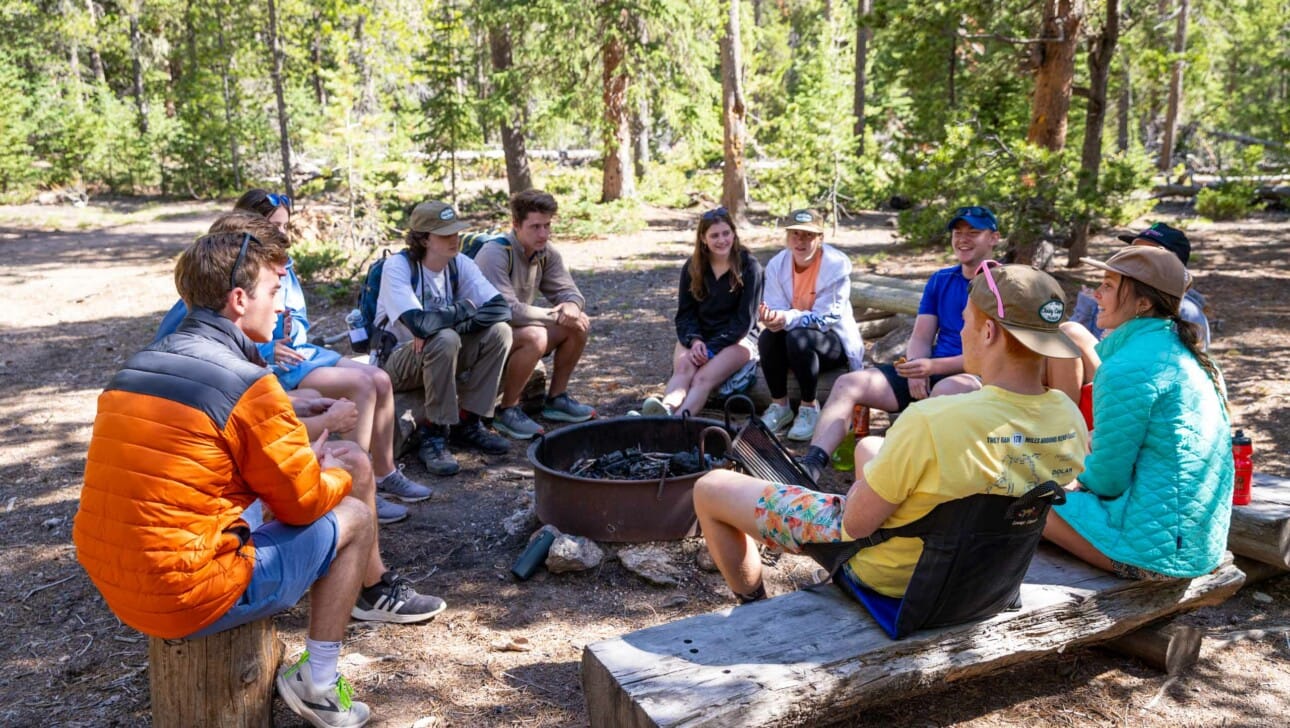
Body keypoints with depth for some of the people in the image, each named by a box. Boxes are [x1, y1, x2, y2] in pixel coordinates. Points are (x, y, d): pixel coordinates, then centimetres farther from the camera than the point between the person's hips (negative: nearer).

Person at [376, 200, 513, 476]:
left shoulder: (459, 263, -5)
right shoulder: (397, 266, -21)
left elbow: (501, 308, -15)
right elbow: (420, 324, -36)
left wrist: (448, 323, -28)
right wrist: (465, 309, -20)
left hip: (440, 355, 6)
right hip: (396, 362, -6)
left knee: (499, 331, -16)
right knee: (445, 339, -35)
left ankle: (467, 423, -5)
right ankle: (433, 434, -20)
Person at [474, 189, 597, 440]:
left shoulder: (546, 253, 0)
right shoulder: (495, 254, -24)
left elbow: (569, 291, 3)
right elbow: (507, 309, -31)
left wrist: (572, 306, -23)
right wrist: (557, 315, -25)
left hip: (515, 329, 8)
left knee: (579, 325, -6)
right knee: (535, 337, -35)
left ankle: (556, 399, 8)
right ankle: (507, 411, -17)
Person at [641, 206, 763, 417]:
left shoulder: (749, 267, -3)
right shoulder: (692, 267, 9)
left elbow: (745, 319, -7)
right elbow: (685, 313, 7)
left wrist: (712, 347, -16)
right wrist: (694, 340, -14)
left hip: (735, 339, -3)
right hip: (697, 335, 3)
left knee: (703, 378, -31)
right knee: (683, 369, -30)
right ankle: (666, 410, -59)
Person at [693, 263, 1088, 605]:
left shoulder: (932, 420, -37)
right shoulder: (1071, 421, -16)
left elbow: (856, 524, -26)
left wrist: (869, 478, -4)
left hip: (885, 570, -7)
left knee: (710, 488, 5)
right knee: (869, 446, 35)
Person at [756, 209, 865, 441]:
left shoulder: (836, 264, -17)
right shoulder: (777, 265, -4)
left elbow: (826, 317, -22)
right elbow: (777, 310, -9)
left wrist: (787, 319, -38)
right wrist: (771, 318, -35)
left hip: (834, 340, -4)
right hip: (796, 334, 4)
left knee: (798, 338, -35)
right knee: (767, 337, -28)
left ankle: (809, 408, -16)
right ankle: (779, 405, -11)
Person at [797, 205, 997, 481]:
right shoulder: (940, 280, 16)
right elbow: (920, 338, 10)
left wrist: (933, 367, -24)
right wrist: (916, 370, -13)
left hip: (979, 377, -6)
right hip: (930, 373, 6)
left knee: (945, 390, -42)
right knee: (848, 383, -13)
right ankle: (811, 464, -28)